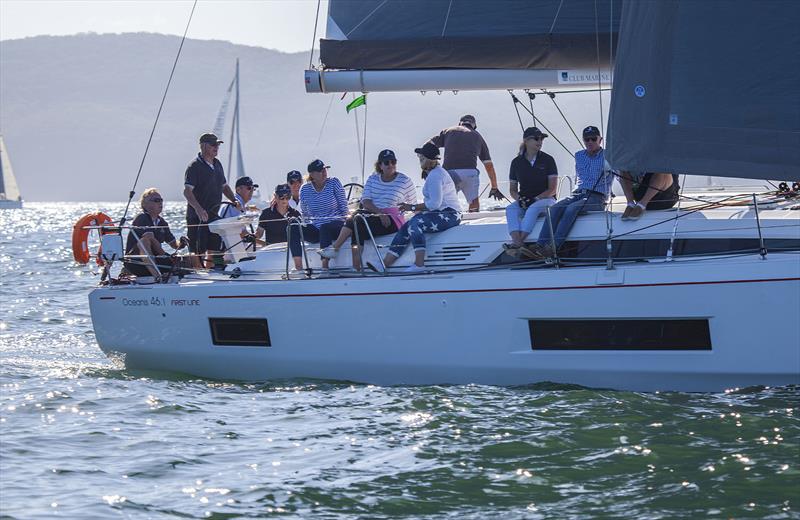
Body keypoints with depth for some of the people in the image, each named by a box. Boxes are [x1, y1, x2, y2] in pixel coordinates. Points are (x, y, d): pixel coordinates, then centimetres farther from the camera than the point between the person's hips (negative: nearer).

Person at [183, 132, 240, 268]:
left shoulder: (217, 164, 14)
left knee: (214, 249, 10)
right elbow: (187, 191, -19)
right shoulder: (194, 166, -11)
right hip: (197, 216, -8)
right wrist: (198, 209, -32)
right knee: (197, 251, -7)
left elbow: (224, 186, 25)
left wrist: (235, 201, 9)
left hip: (214, 214, 8)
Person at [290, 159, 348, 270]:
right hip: (315, 228, 3)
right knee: (293, 230, -21)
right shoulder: (305, 189, 5)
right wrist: (305, 226, 4)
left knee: (324, 228, -38)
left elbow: (343, 206, 1)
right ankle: (298, 268, -29)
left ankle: (325, 266, -39)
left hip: (336, 225, -3)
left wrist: (344, 222, -8)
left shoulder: (334, 183, -1)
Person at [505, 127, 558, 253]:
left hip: (546, 199, -3)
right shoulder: (517, 162, 8)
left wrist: (536, 199, -17)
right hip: (524, 200, 3)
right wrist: (519, 199, -11)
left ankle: (518, 242, -51)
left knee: (533, 208, -37)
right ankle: (517, 243, -50)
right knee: (510, 209, -29)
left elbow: (553, 189, -4)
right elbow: (513, 189, 12)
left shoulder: (547, 160, 0)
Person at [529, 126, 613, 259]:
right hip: (578, 194, 5)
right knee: (555, 208, -25)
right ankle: (539, 246, -38)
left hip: (597, 197, -5)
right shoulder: (579, 156, 22)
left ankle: (552, 247, -45)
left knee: (571, 208, -34)